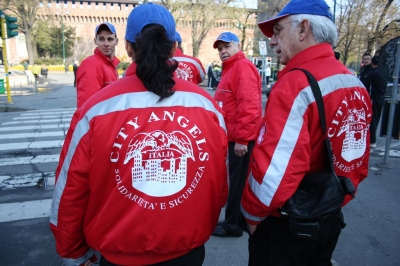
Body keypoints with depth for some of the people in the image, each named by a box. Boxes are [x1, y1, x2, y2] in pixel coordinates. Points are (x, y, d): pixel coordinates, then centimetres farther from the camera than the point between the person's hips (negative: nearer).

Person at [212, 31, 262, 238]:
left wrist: (242, 138, -25)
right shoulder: (230, 69, 17)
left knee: (237, 182, 2)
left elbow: (248, 105, -25)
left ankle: (233, 224, 18)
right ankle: (233, 221, 34)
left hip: (242, 139, -10)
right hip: (235, 136, 10)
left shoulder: (243, 67, -14)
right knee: (235, 180, 19)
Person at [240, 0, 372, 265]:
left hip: (287, 224, -7)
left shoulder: (296, 84, -24)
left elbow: (273, 172, -29)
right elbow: (359, 162, 9)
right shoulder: (355, 85, 2)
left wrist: (252, 213, -11)